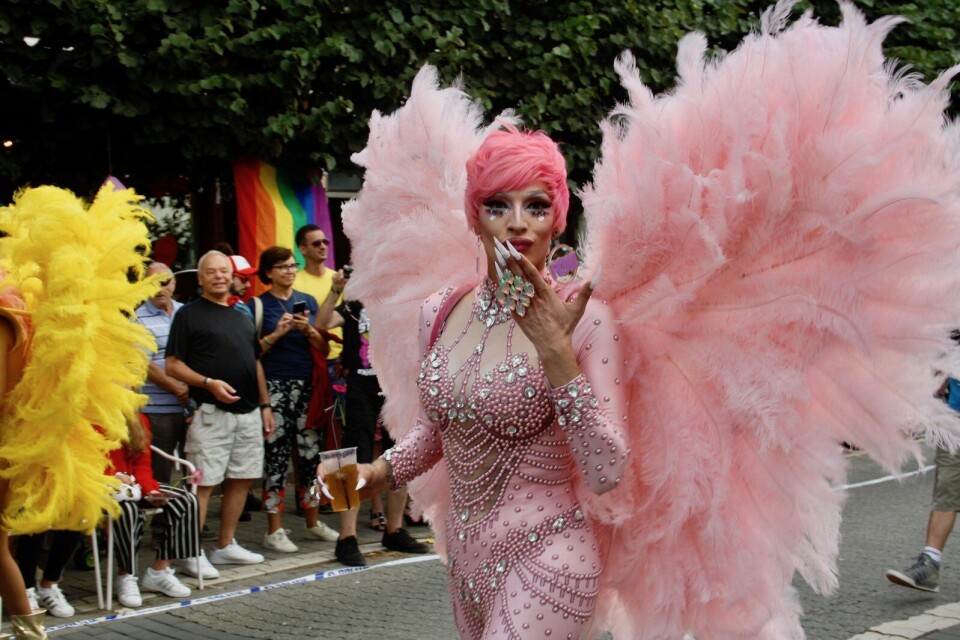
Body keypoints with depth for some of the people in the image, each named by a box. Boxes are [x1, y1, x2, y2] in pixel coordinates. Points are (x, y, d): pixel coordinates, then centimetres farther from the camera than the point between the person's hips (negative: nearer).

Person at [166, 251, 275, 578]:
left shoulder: (242, 317, 18)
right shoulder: (189, 315, -1)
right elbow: (173, 365, -6)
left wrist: (265, 405, 16)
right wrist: (209, 383, -19)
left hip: (248, 413, 7)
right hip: (212, 413, -7)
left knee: (241, 479, 9)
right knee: (203, 483, -7)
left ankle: (226, 545, 20)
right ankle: (193, 554, -2)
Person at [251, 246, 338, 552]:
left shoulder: (308, 301, 13)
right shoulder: (258, 305, 2)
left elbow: (324, 348, 11)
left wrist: (308, 330, -7)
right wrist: (276, 334, -15)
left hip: (307, 385, 4)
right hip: (274, 386, -4)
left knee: (311, 453, 6)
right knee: (276, 457, -5)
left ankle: (313, 523, 18)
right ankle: (274, 530, -1)